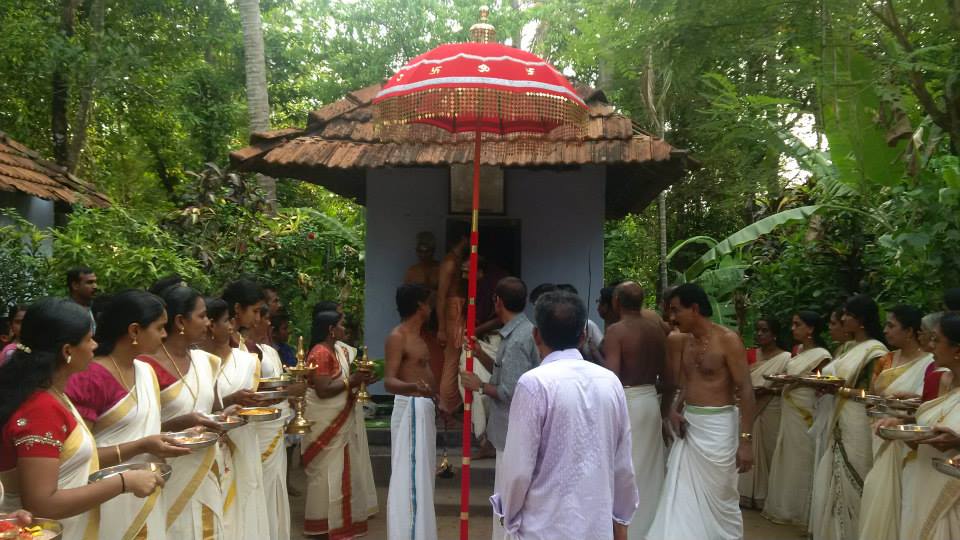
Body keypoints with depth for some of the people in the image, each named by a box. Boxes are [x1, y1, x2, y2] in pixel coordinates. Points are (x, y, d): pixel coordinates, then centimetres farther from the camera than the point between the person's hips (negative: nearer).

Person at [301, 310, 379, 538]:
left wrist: (360, 380, 0)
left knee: (340, 468, 16)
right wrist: (351, 380, -18)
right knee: (327, 470, -1)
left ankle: (339, 516, 27)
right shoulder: (320, 353, -19)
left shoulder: (337, 350, 11)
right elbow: (323, 390, -26)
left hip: (339, 419, 10)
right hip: (325, 421, -10)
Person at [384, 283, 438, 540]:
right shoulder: (397, 337, -15)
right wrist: (414, 387, -45)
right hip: (411, 408, -10)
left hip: (424, 408, 10)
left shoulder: (416, 336, 13)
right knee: (409, 474, -9)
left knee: (421, 472, 14)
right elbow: (389, 381, -25)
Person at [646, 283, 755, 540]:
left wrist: (745, 439, -19)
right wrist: (673, 410, -1)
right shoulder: (682, 341, 8)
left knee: (719, 498, 5)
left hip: (717, 426, -6)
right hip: (688, 425, 6)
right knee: (683, 497, 9)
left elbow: (746, 390, -14)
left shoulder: (728, 340, -12)